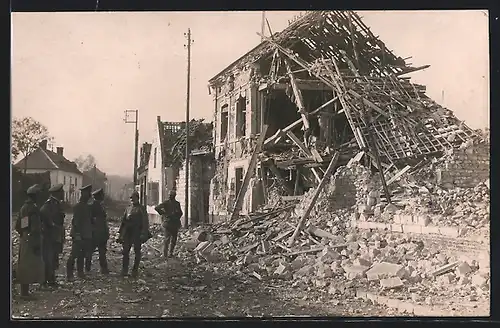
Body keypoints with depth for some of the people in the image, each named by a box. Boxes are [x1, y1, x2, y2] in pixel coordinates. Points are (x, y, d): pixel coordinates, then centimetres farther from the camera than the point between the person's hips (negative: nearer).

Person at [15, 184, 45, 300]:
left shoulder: (23, 208, 11)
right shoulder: (34, 208, -17)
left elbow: (17, 226, 16)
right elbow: (35, 228, -21)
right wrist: (36, 244, -20)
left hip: (24, 240, 9)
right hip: (31, 241, -9)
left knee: (24, 265, 15)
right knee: (30, 266, -3)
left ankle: (24, 291, 24)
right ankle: (25, 292, 0)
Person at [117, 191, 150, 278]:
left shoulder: (141, 209, -2)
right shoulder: (128, 208, 13)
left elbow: (145, 222, -6)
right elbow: (123, 221, 17)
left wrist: (144, 234, -15)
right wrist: (121, 234, 12)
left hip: (137, 234, -4)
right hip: (128, 233, 5)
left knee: (137, 252, 3)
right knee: (125, 251, 2)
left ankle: (135, 271, 11)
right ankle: (124, 270, 10)